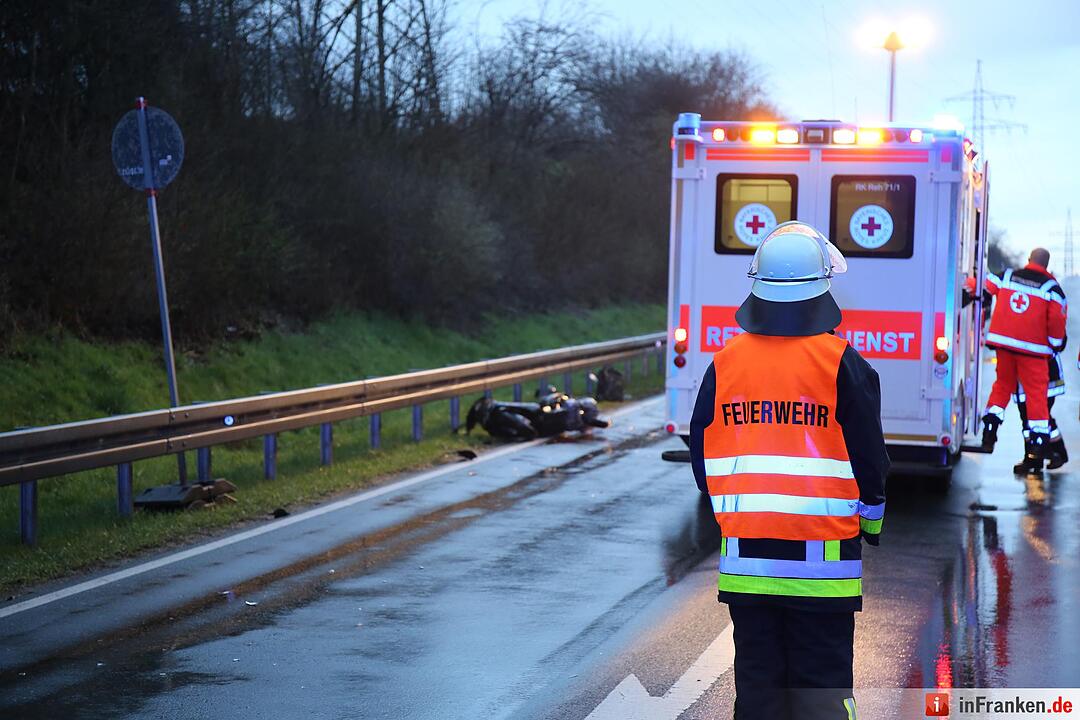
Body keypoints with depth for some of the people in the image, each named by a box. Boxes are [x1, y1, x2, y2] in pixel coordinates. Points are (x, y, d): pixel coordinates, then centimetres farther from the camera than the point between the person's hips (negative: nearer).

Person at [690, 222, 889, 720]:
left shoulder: (725, 363, 2)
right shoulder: (842, 363, -8)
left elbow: (702, 455, 8)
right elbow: (869, 455, -3)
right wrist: (871, 521, 14)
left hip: (744, 550, 3)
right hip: (822, 554, -3)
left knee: (756, 678, 12)